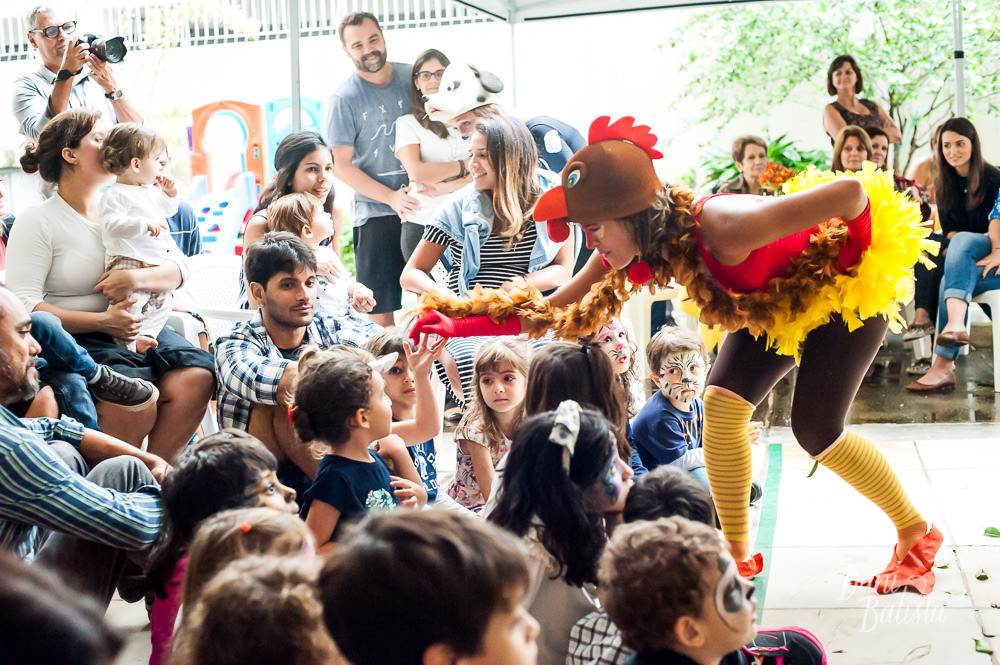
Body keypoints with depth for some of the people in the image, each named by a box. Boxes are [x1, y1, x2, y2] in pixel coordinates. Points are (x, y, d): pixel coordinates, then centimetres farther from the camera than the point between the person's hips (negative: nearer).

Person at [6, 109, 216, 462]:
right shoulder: (37, 221, 0)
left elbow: (178, 267, 5)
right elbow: (24, 305, -11)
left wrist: (135, 279, -18)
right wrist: (103, 321, -21)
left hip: (137, 327, 5)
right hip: (75, 339, -5)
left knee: (198, 376, -22)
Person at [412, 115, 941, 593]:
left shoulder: (723, 228, -42)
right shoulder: (632, 253, -17)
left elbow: (852, 190, -42)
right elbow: (554, 310, -8)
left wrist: (856, 255, -22)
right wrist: (463, 324, -17)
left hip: (847, 284, -7)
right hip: (776, 305, 7)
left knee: (816, 432, -7)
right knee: (722, 403, -4)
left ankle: (918, 537, 16)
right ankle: (737, 554, 10)